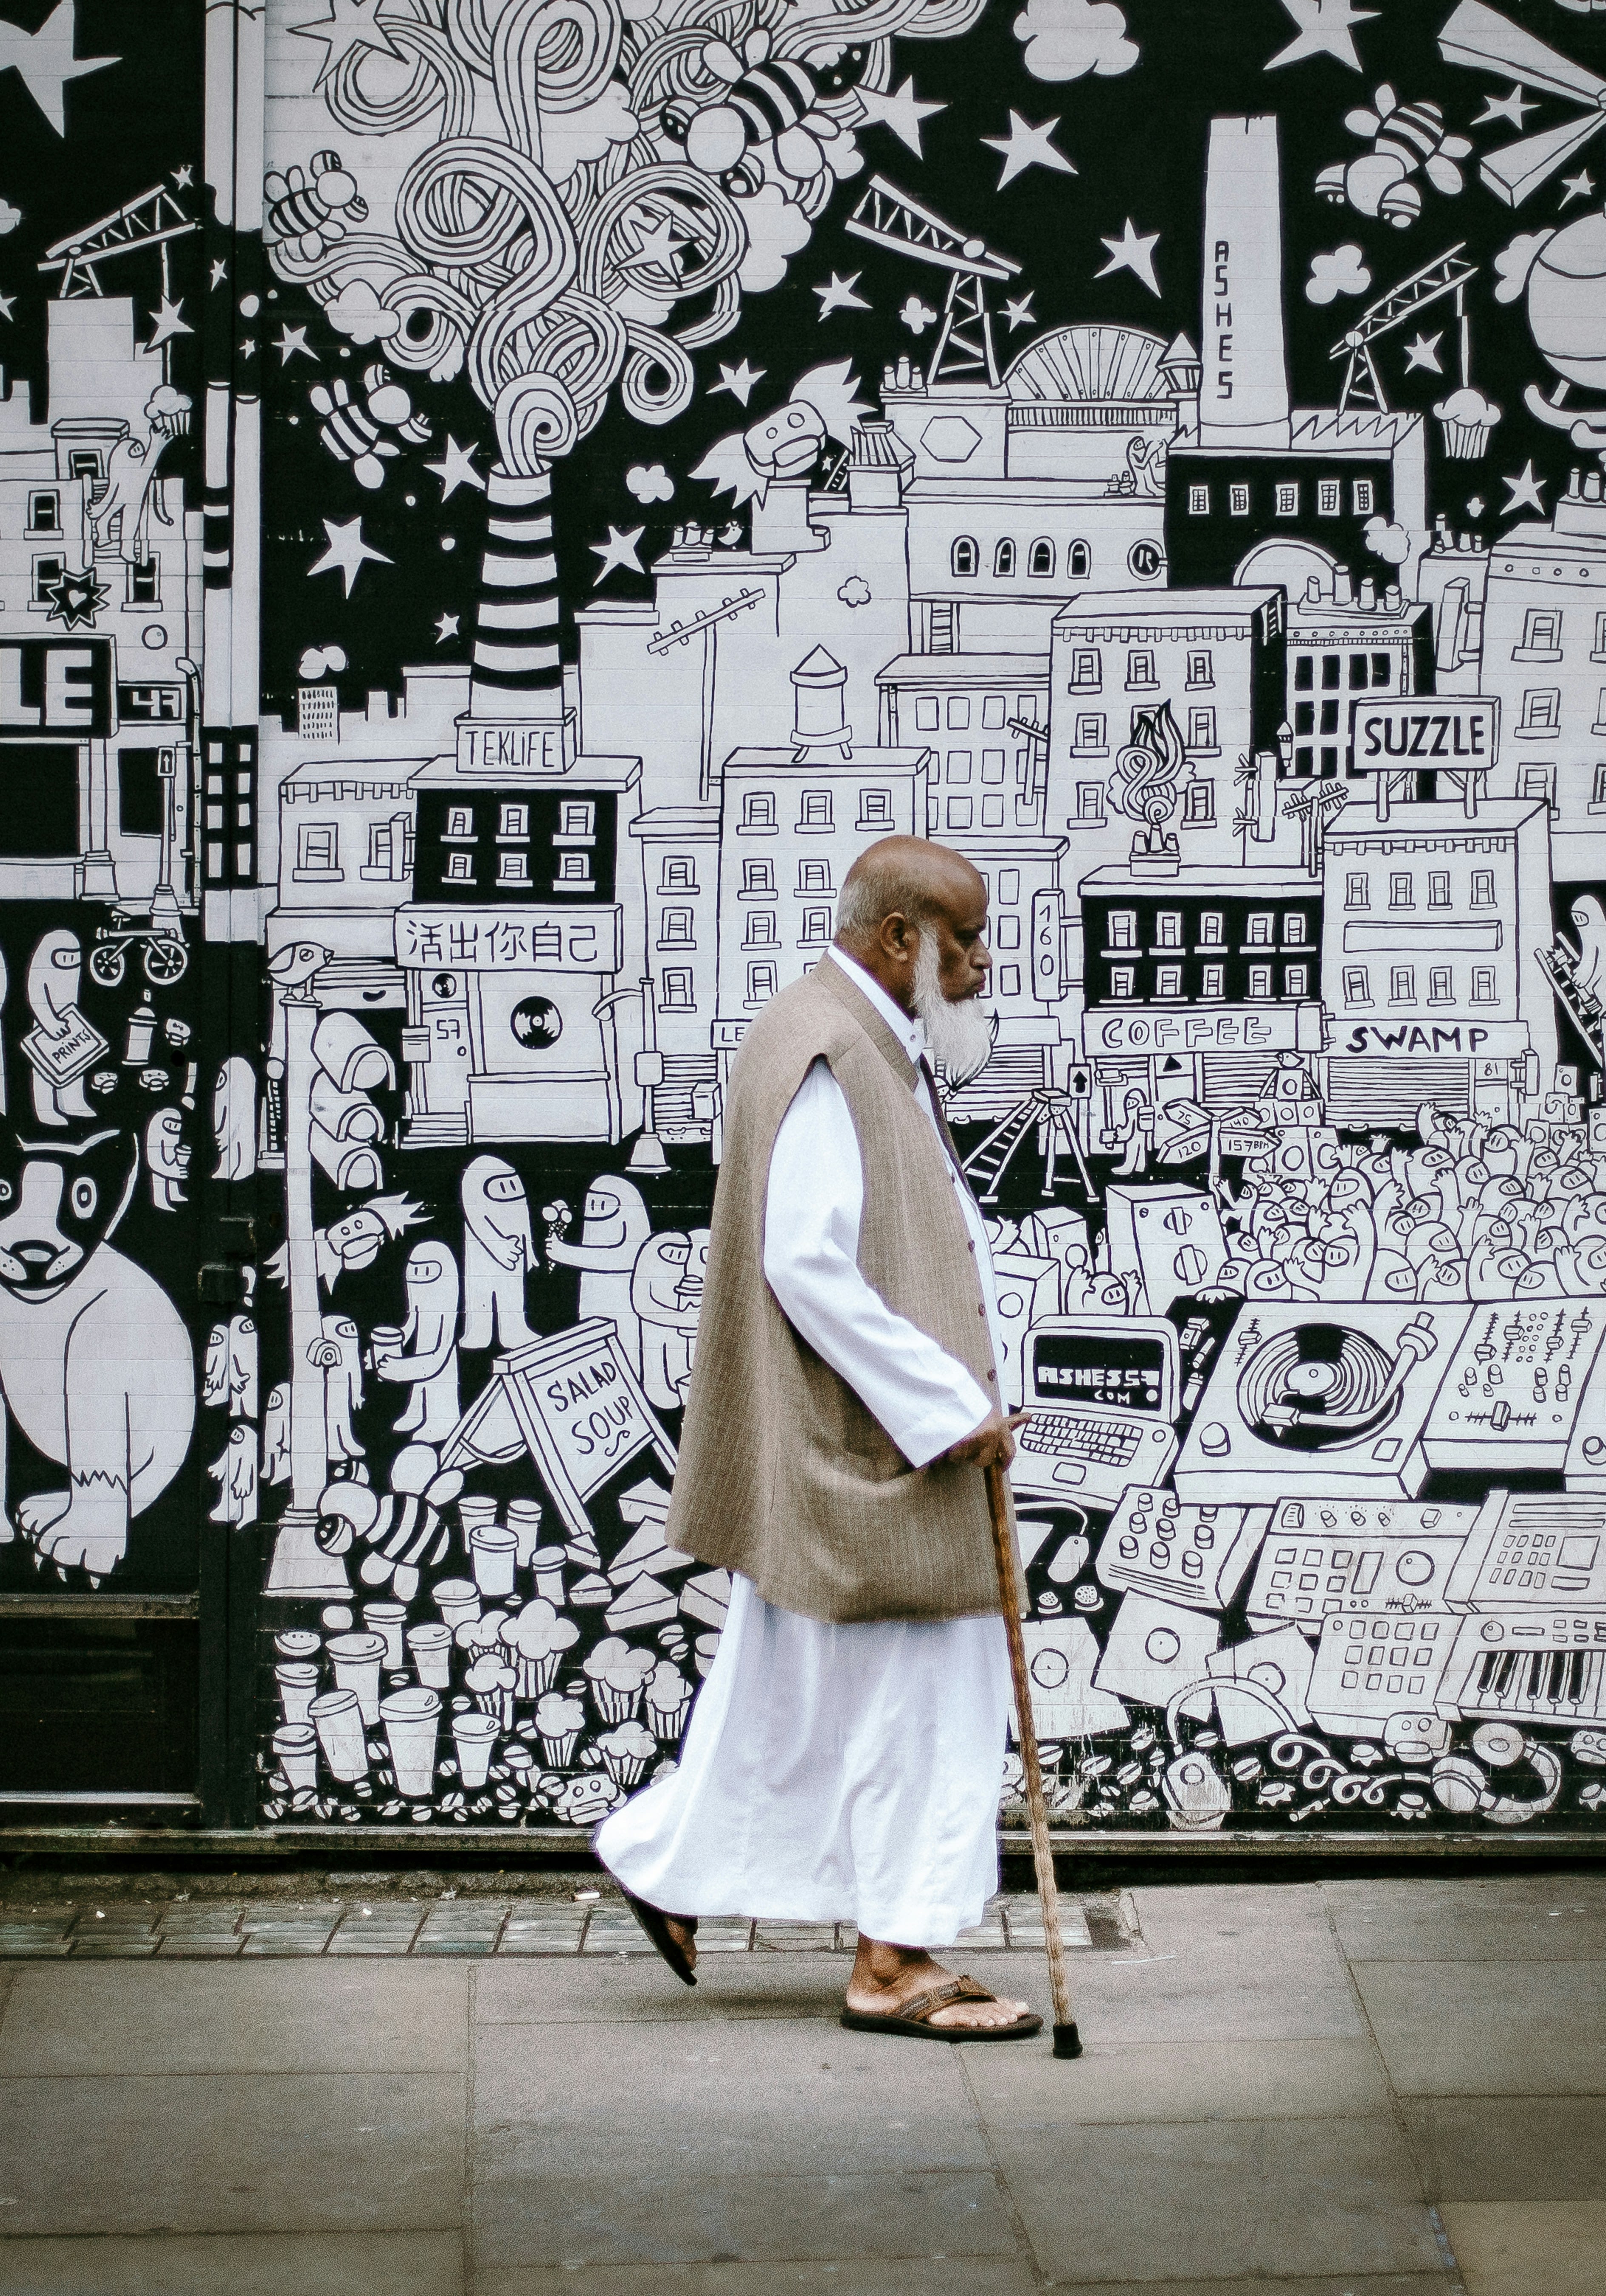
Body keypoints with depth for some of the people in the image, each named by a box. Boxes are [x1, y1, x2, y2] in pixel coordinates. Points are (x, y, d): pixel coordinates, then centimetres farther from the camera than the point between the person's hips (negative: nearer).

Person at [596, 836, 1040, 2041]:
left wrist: (965, 1397, 10)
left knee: (792, 1687, 17)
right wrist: (947, 1408, -22)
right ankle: (897, 1958, 4)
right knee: (909, 1691, -3)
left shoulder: (876, 1050, 15)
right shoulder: (823, 1054, -19)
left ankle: (670, 1864, 27)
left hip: (866, 1441, 11)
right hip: (858, 1444, -11)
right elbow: (807, 1265, -25)